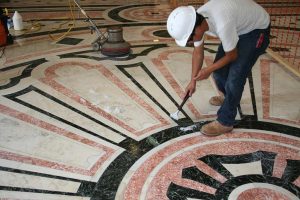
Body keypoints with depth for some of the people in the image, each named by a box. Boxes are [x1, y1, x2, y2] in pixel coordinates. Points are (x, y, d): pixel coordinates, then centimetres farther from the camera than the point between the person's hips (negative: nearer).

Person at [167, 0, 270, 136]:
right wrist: (193, 81, 3)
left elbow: (232, 55, -23)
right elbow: (198, 52, -1)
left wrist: (209, 70, -13)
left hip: (257, 29, -7)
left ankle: (225, 122, 2)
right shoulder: (195, 21, -18)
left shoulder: (222, 25, -42)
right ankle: (229, 97, 39)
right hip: (238, 27, 7)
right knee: (219, 70, 9)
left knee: (235, 76, -13)